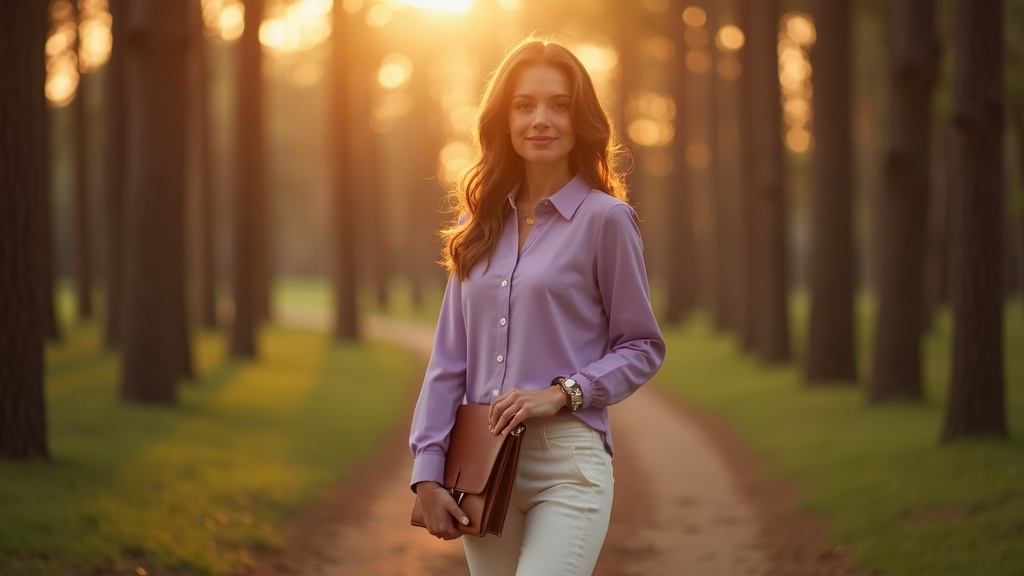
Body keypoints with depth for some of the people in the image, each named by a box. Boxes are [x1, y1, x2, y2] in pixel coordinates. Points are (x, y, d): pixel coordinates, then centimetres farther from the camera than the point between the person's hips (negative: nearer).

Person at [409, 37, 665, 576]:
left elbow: (643, 348, 1)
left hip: (568, 461, -5)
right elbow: (450, 356, 10)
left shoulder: (604, 218, -3)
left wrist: (562, 393, -13)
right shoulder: (481, 222, 11)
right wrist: (427, 471, 3)